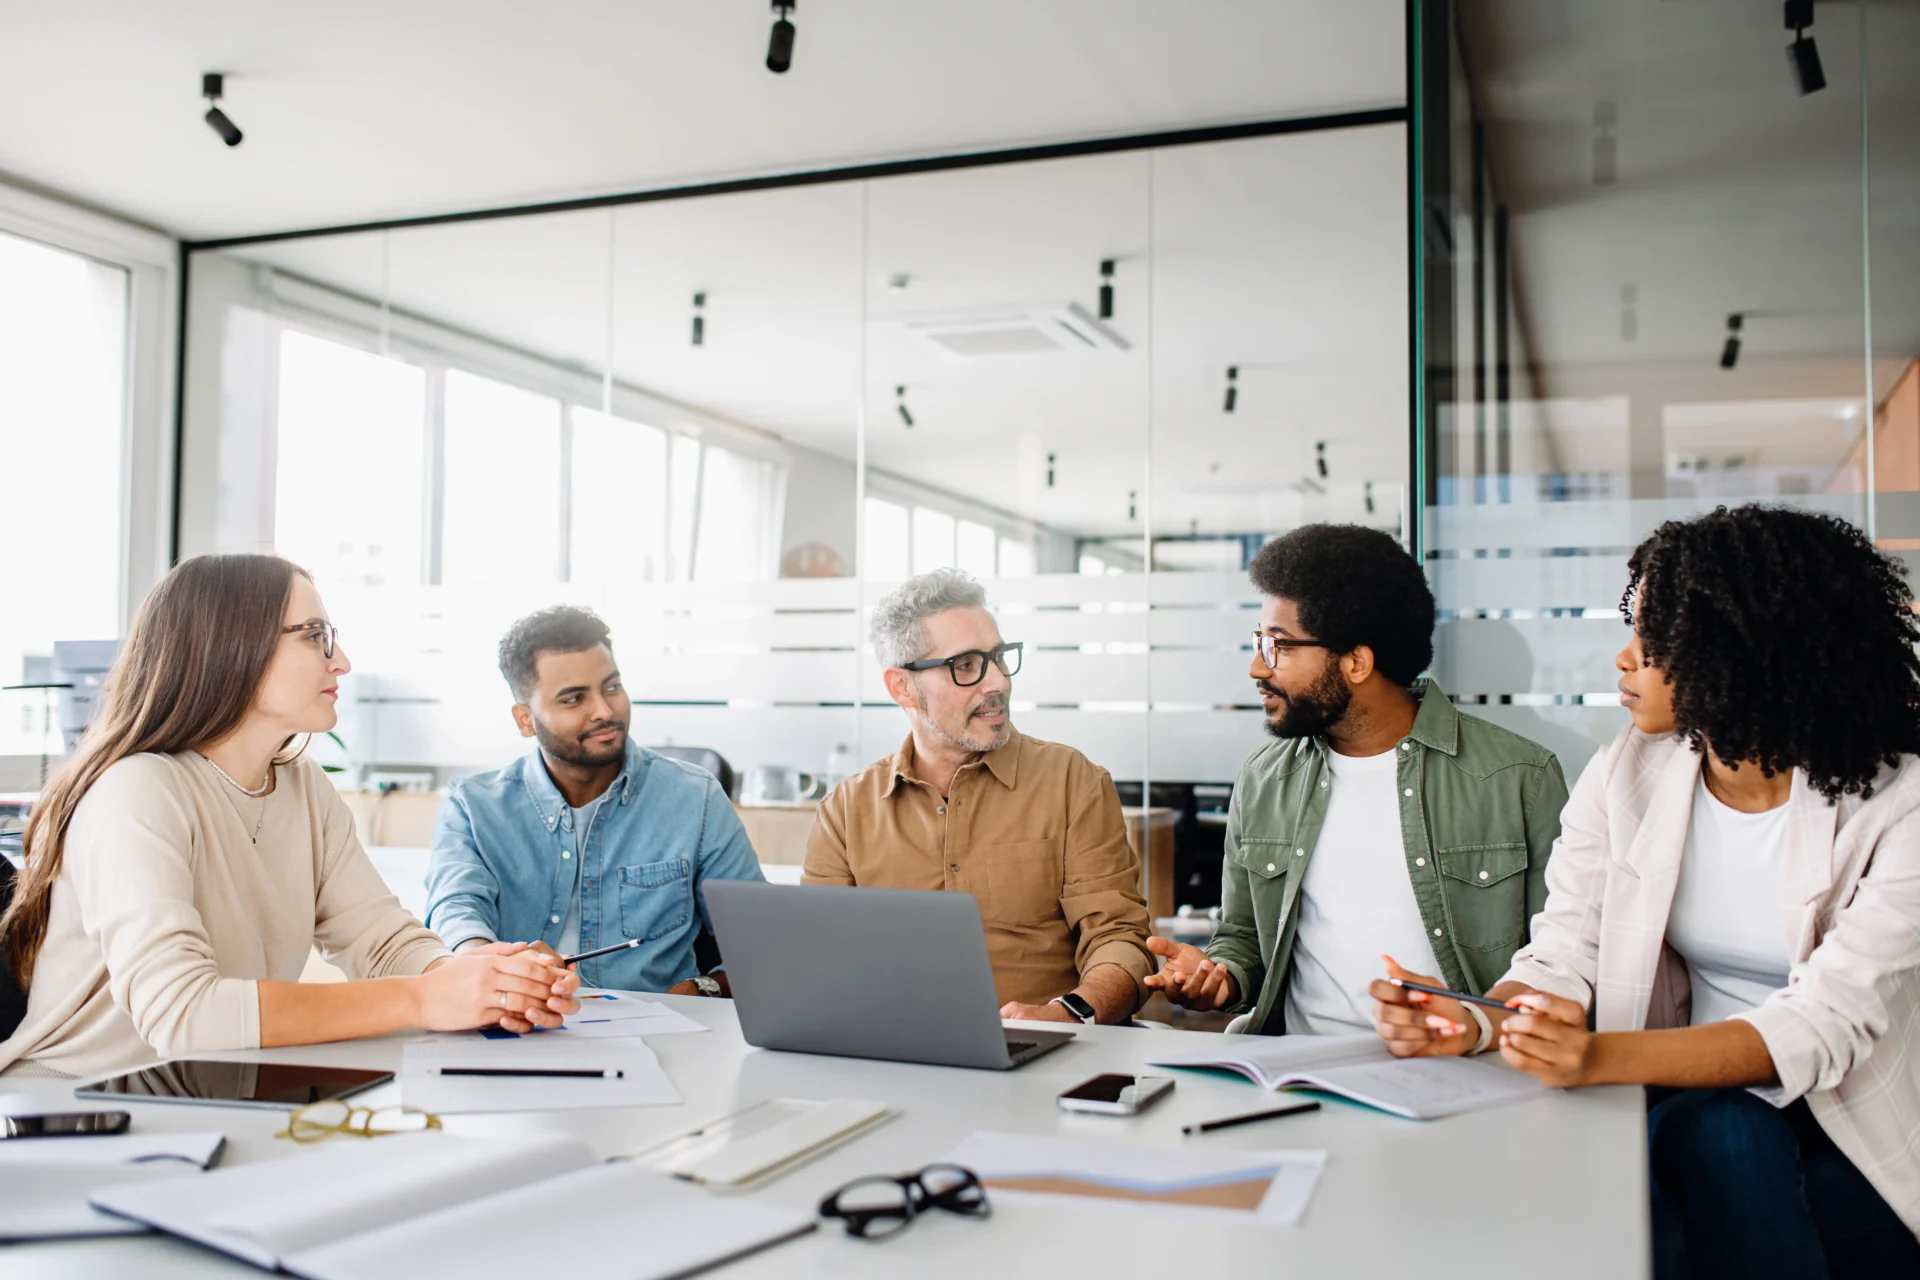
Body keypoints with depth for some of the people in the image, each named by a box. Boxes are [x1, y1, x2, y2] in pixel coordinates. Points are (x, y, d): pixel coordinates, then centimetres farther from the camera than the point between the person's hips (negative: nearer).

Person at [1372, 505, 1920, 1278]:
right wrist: (1471, 1025, -27)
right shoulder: (1625, 777, 1)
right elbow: (1562, 961, -3)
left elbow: (1824, 1025, -22)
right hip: (1699, 1105, 2)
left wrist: (1604, 1057, -38)